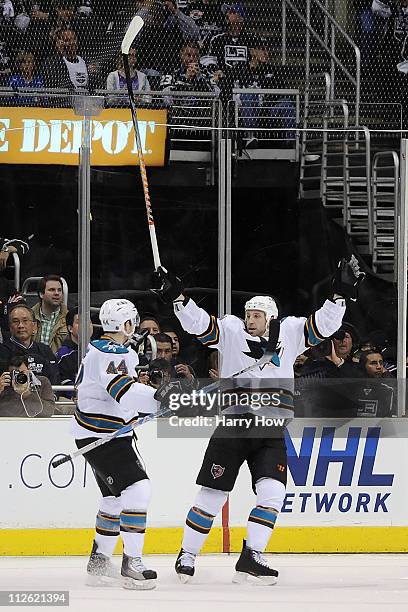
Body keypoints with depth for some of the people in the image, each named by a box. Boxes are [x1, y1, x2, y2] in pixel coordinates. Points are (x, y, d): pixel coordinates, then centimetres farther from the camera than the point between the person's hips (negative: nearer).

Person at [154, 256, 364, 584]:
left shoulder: (289, 332, 7)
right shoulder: (231, 330, 1)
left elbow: (323, 325, 2)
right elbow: (198, 323, -8)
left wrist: (341, 293, -11)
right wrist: (176, 296, -22)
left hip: (271, 435, 2)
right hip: (232, 430, -2)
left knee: (272, 493, -14)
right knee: (212, 496, 1)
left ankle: (251, 557, -9)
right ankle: (187, 555, 13)